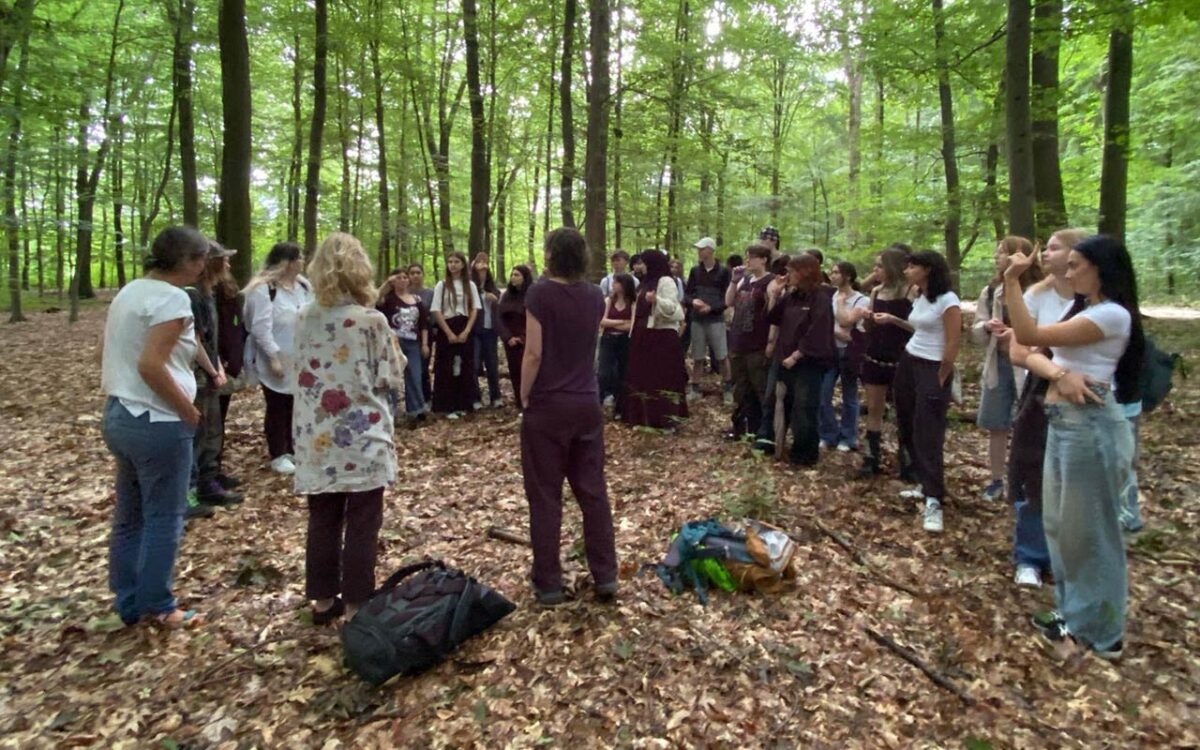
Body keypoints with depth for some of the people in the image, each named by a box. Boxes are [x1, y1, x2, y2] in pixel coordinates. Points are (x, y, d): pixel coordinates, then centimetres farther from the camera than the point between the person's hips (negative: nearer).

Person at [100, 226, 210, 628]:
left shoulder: (129, 291, 10)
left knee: (129, 515, 17)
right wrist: (189, 411, -15)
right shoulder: (171, 298, -18)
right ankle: (157, 607, 17)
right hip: (157, 423, -9)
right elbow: (151, 365, -25)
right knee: (164, 518, 5)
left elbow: (106, 354, 16)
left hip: (118, 416, 9)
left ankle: (128, 602, 29)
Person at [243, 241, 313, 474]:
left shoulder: (303, 286, 8)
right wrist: (273, 357, -22)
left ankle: (292, 449, 27)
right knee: (277, 408, 4)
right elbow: (261, 327, -18)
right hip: (276, 360, -6)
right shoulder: (264, 289, -15)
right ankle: (278, 455, 14)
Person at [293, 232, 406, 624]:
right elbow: (391, 379, -9)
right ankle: (356, 604, 14)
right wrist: (393, 348, 8)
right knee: (362, 524, 6)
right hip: (362, 439, -5)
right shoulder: (372, 320, -12)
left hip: (317, 439, 5)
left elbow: (300, 374, 11)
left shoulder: (304, 319, 2)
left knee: (322, 520, 15)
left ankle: (322, 600, 28)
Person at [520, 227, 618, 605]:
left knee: (545, 496, 4)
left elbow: (534, 353, -14)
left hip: (548, 405, -5)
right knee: (593, 490, 12)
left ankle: (549, 584, 12)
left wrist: (524, 397, -3)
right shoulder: (594, 295, 6)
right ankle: (606, 576, 19)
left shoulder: (540, 293, -11)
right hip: (588, 404, 5)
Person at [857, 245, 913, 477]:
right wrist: (864, 317, -8)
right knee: (874, 409, 9)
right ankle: (873, 458, 17)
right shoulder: (876, 291, 7)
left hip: (900, 360, -6)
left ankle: (906, 462, 12)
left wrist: (894, 320, -24)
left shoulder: (911, 292, -11)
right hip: (874, 357, 6)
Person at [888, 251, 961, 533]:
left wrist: (939, 380, -11)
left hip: (933, 370, -9)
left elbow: (953, 344, -14)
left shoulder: (947, 300, -15)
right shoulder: (920, 298, 9)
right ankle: (926, 485, 23)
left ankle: (934, 500, -5)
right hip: (908, 364, 9)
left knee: (928, 435, -9)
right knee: (909, 429, 11)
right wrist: (893, 320, 15)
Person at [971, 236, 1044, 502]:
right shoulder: (991, 291, 6)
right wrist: (986, 326, -11)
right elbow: (976, 332, 9)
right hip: (998, 364, 5)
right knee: (996, 426, 13)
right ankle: (996, 480, 26)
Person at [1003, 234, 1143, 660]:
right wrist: (1059, 373, -5)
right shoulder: (1079, 308, 16)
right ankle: (1075, 614, 29)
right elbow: (1032, 355, 12)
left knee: (1090, 529, 2)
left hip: (1091, 425, -9)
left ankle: (1100, 633, 17)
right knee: (1060, 523, 16)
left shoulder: (1112, 314, -15)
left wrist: (1011, 281, -21)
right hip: (1062, 422, 9)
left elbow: (1029, 337, -22)